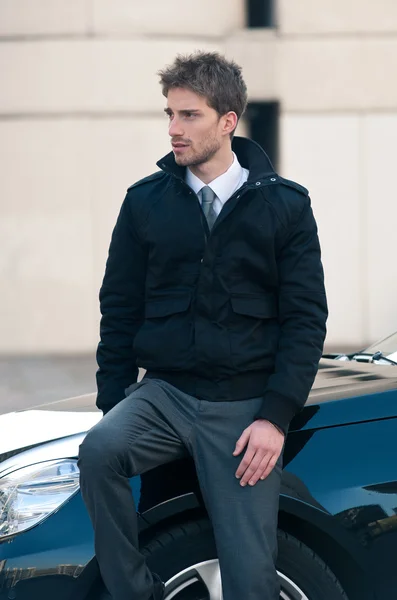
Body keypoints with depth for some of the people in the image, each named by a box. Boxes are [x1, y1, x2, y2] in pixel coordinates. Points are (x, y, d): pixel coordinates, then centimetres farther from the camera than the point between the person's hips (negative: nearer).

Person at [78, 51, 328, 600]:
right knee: (98, 452, -30)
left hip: (246, 405, -1)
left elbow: (307, 317, -1)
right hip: (164, 392, 1)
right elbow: (119, 309, 9)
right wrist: (113, 405, 1)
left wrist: (276, 416, -10)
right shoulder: (146, 201, 5)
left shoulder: (284, 205, 0)